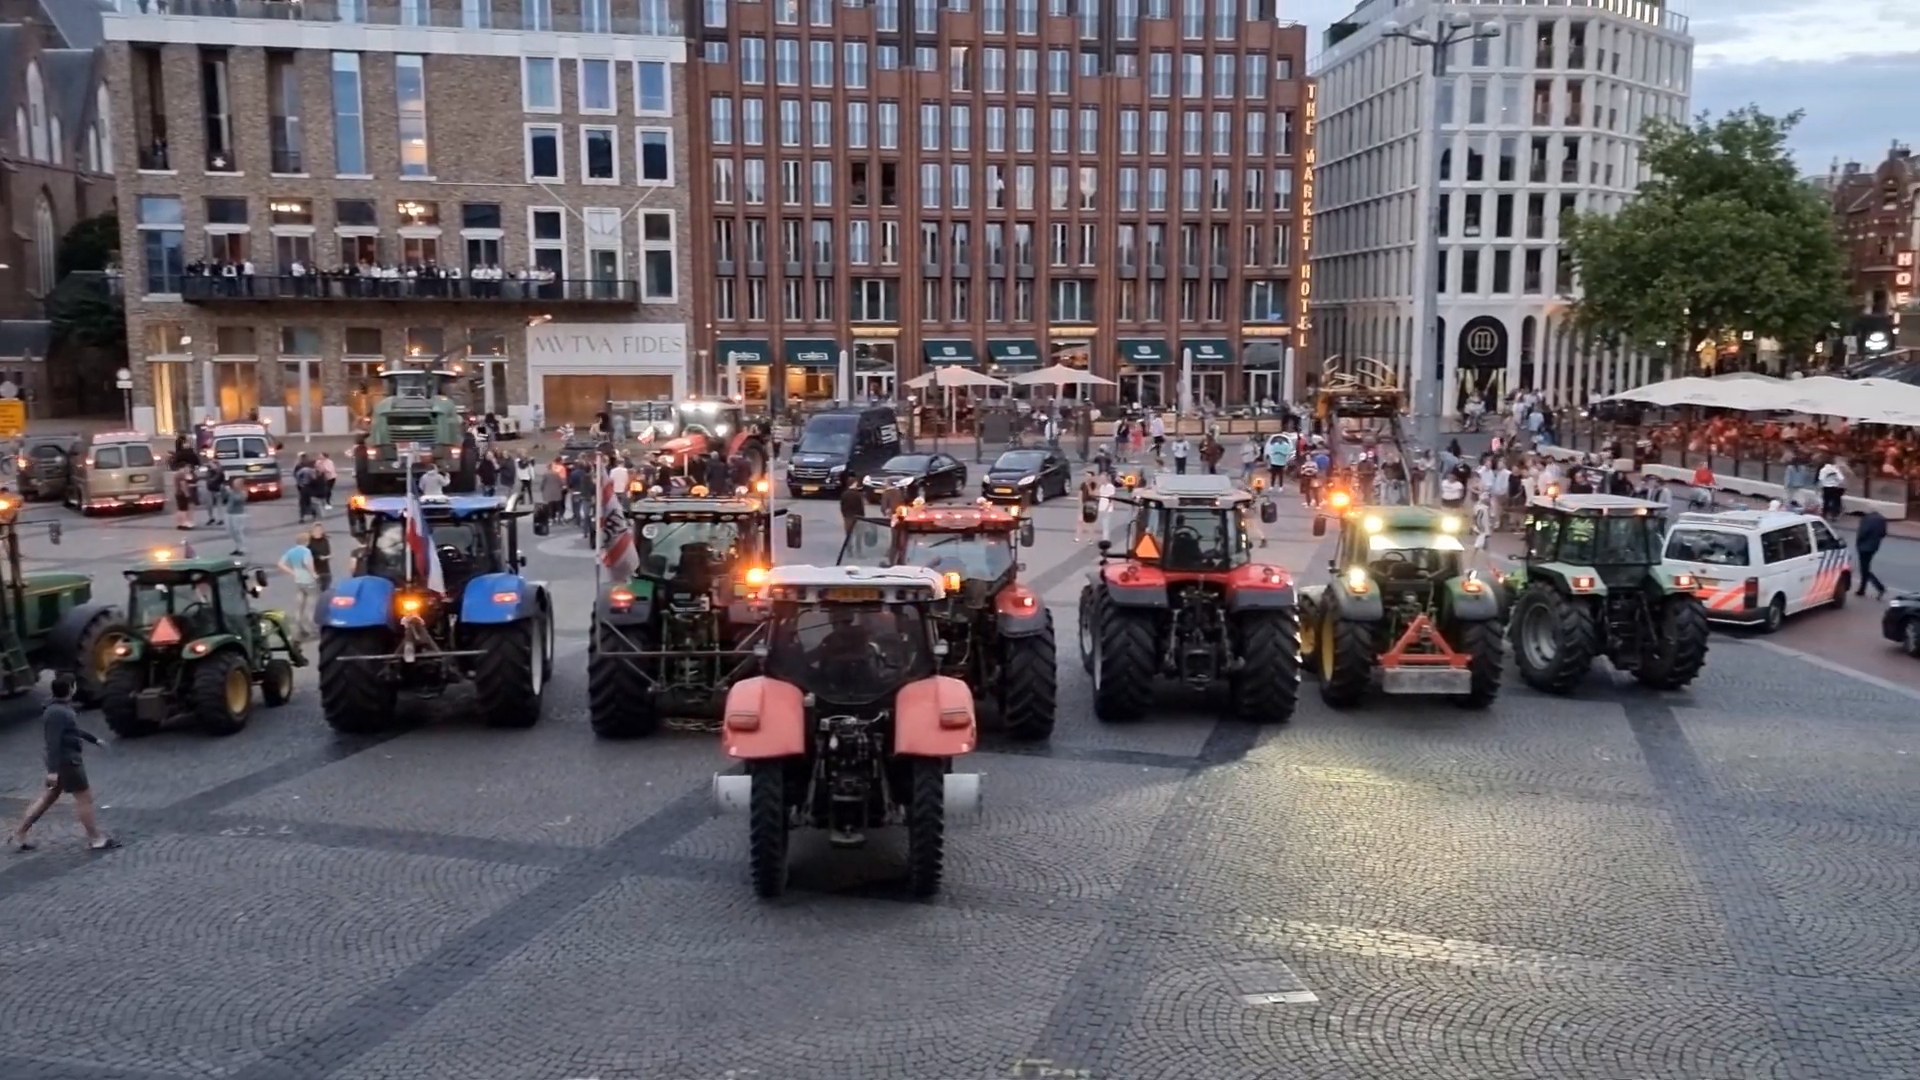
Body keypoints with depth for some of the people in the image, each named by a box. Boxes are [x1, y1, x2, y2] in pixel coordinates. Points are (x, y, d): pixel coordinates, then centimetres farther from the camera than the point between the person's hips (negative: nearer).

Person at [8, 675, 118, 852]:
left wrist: (95, 739, 37)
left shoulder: (63, 707, 10)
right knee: (85, 798, 0)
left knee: (48, 798, 16)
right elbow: (53, 742, -26)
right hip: (66, 761, -10)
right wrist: (53, 770, -28)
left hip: (67, 760, 10)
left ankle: (19, 834, 21)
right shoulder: (57, 712, -23)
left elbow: (74, 729, 26)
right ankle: (96, 839, 8)